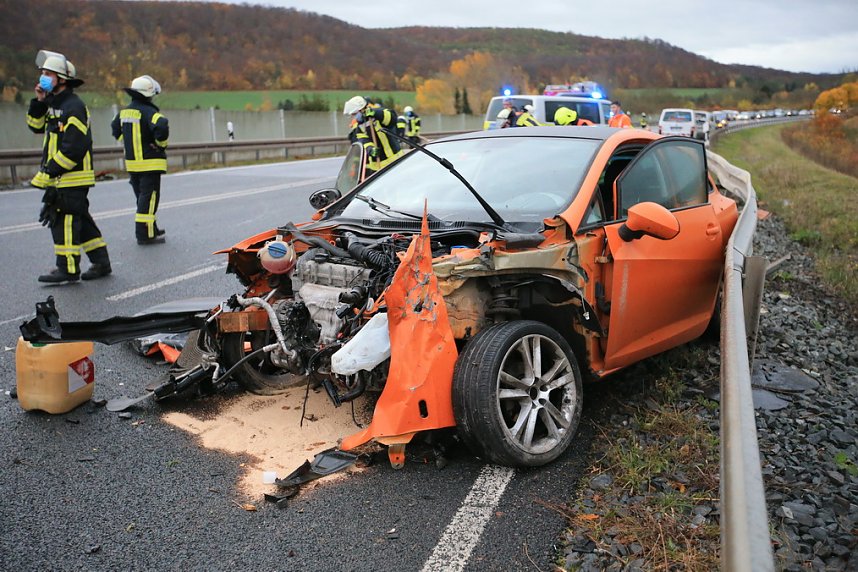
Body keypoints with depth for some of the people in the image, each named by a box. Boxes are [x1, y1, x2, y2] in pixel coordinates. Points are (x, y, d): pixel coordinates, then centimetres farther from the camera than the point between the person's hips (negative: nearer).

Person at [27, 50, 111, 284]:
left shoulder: (73, 106, -15)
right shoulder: (54, 103, 16)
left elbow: (74, 146, -21)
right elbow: (36, 126, 21)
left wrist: (51, 170, -17)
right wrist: (38, 102, 6)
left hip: (71, 177, -10)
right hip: (59, 177, 10)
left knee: (64, 219, -7)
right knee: (81, 220, 12)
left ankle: (68, 269, -1)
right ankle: (101, 262, 19)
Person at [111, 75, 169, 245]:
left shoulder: (124, 112, 10)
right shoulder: (148, 112, -16)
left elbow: (116, 130, 24)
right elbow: (162, 127, -31)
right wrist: (161, 144, -15)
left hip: (132, 162, 8)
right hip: (150, 162, -8)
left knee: (142, 197, 17)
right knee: (149, 198, -4)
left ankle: (152, 229, 29)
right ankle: (145, 234, -4)